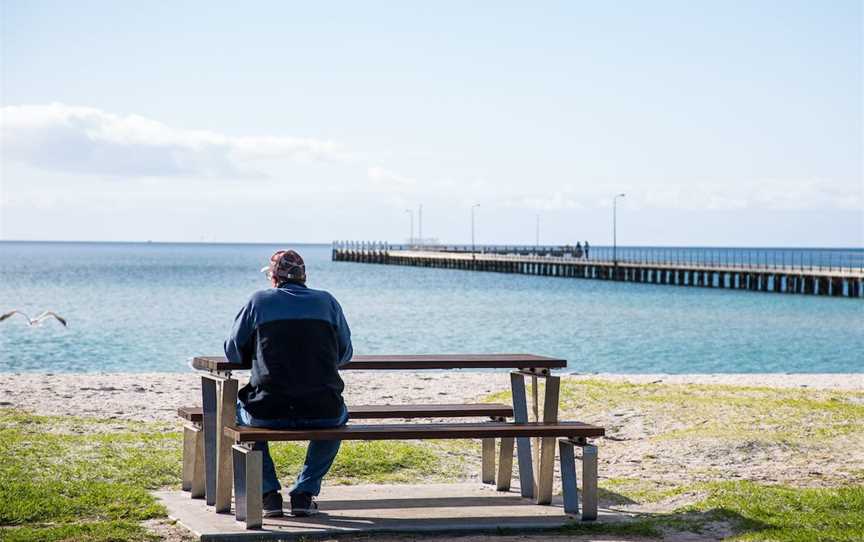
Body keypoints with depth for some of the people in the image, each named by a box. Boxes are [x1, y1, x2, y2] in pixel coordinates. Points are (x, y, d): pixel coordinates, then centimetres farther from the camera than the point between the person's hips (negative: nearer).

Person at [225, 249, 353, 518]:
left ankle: (269, 493, 22)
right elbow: (345, 354, 18)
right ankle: (304, 493, 24)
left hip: (270, 413, -1)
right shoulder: (327, 301, 10)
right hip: (322, 412, 1)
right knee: (338, 415, 36)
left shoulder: (259, 301, 6)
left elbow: (233, 353, 13)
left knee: (240, 410, 33)